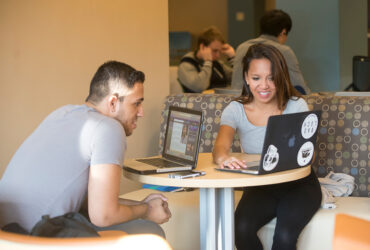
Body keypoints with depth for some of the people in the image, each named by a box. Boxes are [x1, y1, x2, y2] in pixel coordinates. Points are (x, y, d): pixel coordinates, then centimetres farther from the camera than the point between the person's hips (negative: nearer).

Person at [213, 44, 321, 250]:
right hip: (259, 187, 2)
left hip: (298, 184, -1)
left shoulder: (296, 106, -6)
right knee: (242, 229, -29)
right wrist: (222, 157, -48)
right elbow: (221, 144, -22)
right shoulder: (235, 110, -3)